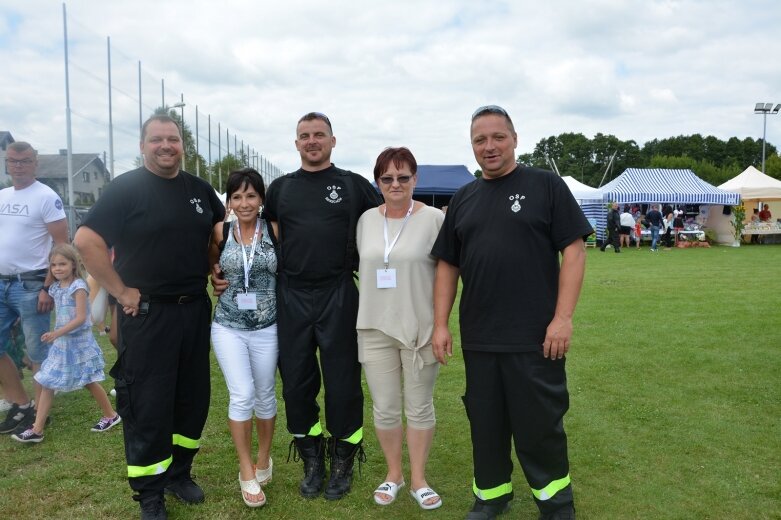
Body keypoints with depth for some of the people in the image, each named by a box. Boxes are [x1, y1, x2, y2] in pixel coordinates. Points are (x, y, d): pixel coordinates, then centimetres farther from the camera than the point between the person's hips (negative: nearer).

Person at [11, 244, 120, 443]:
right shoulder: (55, 288, 7)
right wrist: (55, 335, 5)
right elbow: (60, 316, 16)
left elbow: (81, 318, -21)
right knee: (46, 384, 3)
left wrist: (57, 333, -26)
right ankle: (37, 430, 8)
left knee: (90, 382, 4)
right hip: (61, 344, 7)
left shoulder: (78, 287, -15)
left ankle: (111, 416, 22)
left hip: (79, 342, -7)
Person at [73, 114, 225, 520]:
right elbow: (86, 241, -16)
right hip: (146, 313, -5)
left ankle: (179, 473, 32)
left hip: (195, 310, 6)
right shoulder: (125, 188, -9)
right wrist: (121, 292, -16)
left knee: (193, 398, 13)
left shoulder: (199, 189, 8)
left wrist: (214, 270, 9)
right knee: (147, 406, 3)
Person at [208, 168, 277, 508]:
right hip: (228, 327, 0)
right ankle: (246, 472, 13)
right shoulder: (220, 233, -1)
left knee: (264, 396, 12)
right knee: (242, 396, -5)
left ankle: (263, 458, 34)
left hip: (266, 328, 0)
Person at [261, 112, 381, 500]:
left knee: (343, 382, 4)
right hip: (291, 298, 3)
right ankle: (312, 461, 27)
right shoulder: (280, 188, 11)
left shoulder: (353, 184, 3)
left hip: (339, 296, -2)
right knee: (297, 383, 9)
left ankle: (342, 463, 23)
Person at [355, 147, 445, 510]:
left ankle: (418, 479, 28)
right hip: (375, 327, 3)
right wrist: (371, 308, 11)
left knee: (420, 408, 9)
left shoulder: (434, 219, -6)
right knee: (384, 409, 10)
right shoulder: (366, 220, 6)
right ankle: (393, 473, 32)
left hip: (420, 328, -3)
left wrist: (440, 322, -7)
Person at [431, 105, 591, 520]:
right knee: (485, 422, 15)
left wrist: (563, 317, -14)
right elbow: (447, 265, 12)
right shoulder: (463, 199, 11)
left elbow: (573, 250, -7)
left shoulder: (545, 185, -1)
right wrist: (440, 324, 6)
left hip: (535, 337, -4)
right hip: (478, 338, 4)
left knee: (540, 424, 6)